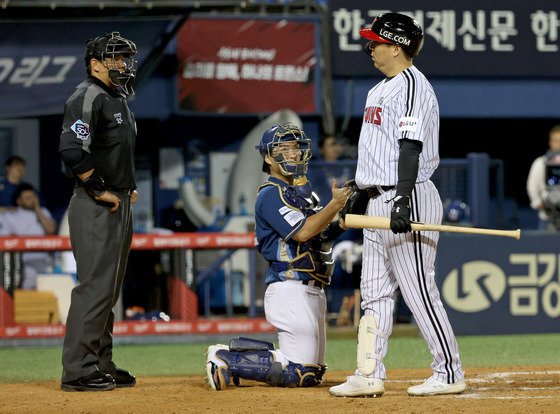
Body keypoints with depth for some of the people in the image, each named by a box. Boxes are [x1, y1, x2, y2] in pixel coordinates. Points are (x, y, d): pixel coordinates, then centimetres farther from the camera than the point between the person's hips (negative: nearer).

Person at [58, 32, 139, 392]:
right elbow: (73, 150, -24)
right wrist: (101, 190, -19)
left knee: (109, 289, 13)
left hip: (119, 205, 10)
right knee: (95, 286, -12)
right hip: (96, 209, -10)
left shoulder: (119, 101, 20)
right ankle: (78, 371, -12)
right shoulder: (88, 98, -12)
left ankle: (101, 365, 19)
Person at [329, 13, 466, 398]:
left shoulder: (412, 85, -12)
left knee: (419, 290, -9)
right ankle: (370, 375, 10)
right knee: (374, 292, 8)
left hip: (408, 200, -10)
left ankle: (450, 373, -4)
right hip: (379, 202, 10)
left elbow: (411, 146, -20)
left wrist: (403, 200, -27)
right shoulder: (381, 89, 19)